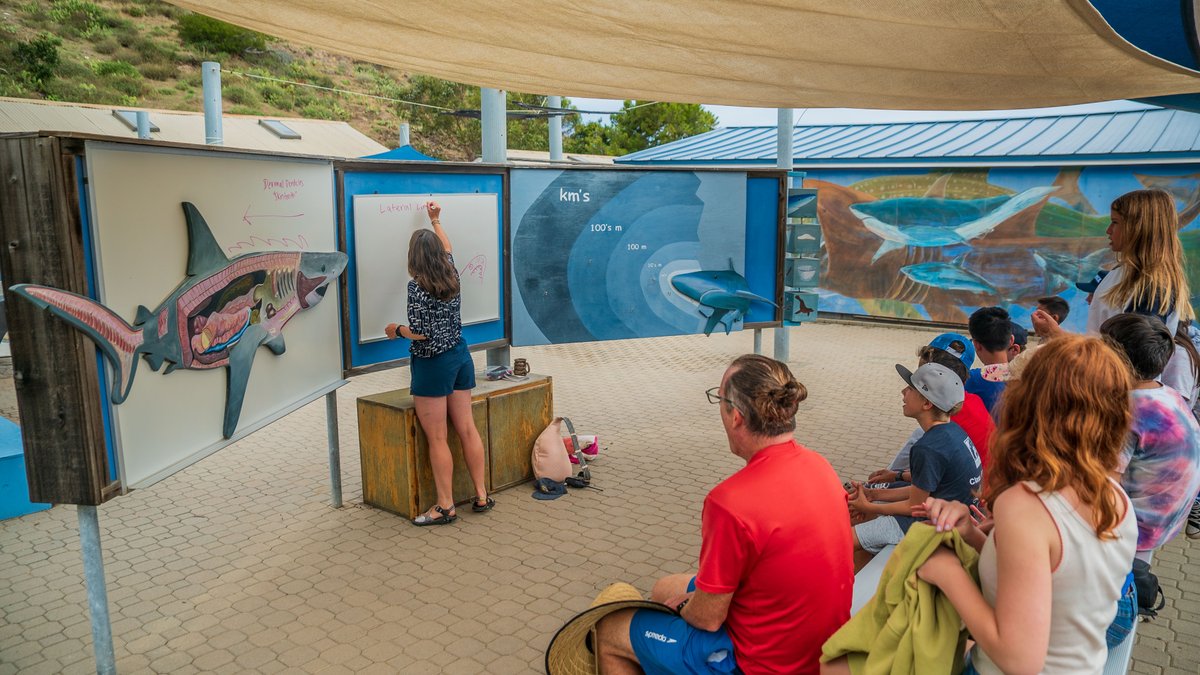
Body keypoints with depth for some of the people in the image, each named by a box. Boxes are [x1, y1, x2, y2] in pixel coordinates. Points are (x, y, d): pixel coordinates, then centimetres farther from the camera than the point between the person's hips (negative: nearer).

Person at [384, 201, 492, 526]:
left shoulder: (417, 286, -16)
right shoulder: (451, 276, 4)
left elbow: (421, 333, -20)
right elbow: (448, 249, 26)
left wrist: (396, 330, -1)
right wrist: (436, 220, 40)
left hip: (433, 364, -7)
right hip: (461, 357, 7)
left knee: (437, 439, 1)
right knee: (467, 429, 12)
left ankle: (446, 507, 8)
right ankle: (482, 496, 19)